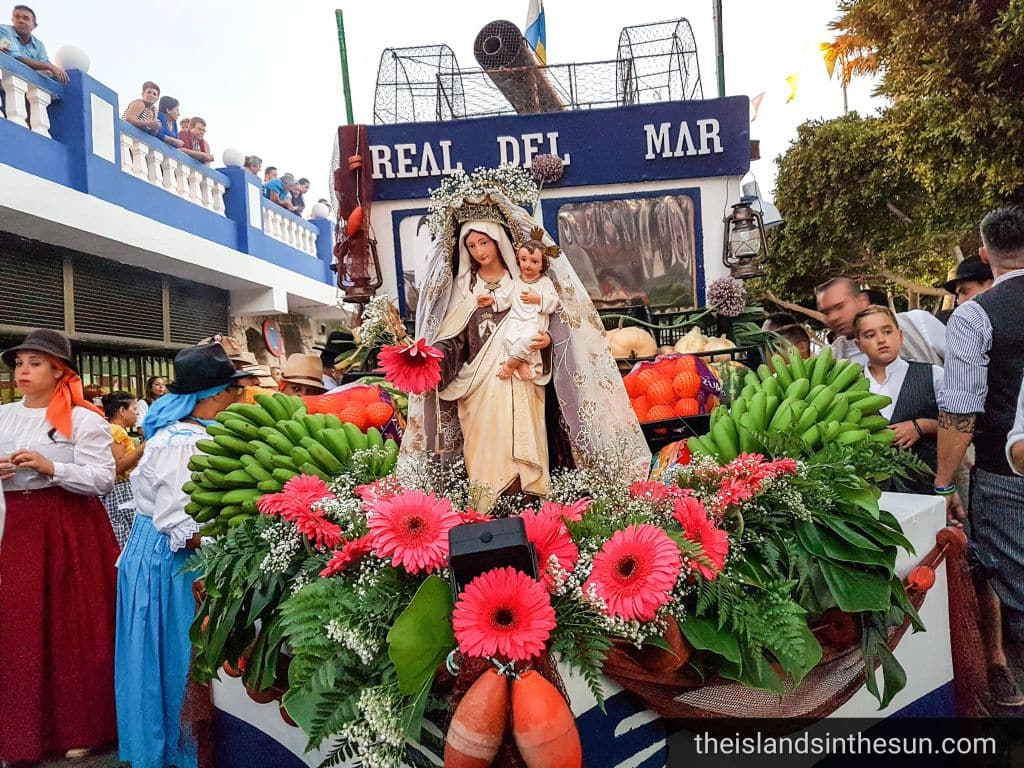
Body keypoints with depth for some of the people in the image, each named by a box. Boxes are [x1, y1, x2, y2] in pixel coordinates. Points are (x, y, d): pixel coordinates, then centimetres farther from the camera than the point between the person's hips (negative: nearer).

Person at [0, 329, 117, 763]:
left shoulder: (83, 418, -6)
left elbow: (103, 479, -11)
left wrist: (51, 467, -20)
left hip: (73, 527, -4)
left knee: (75, 624, 2)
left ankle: (81, 727, 18)